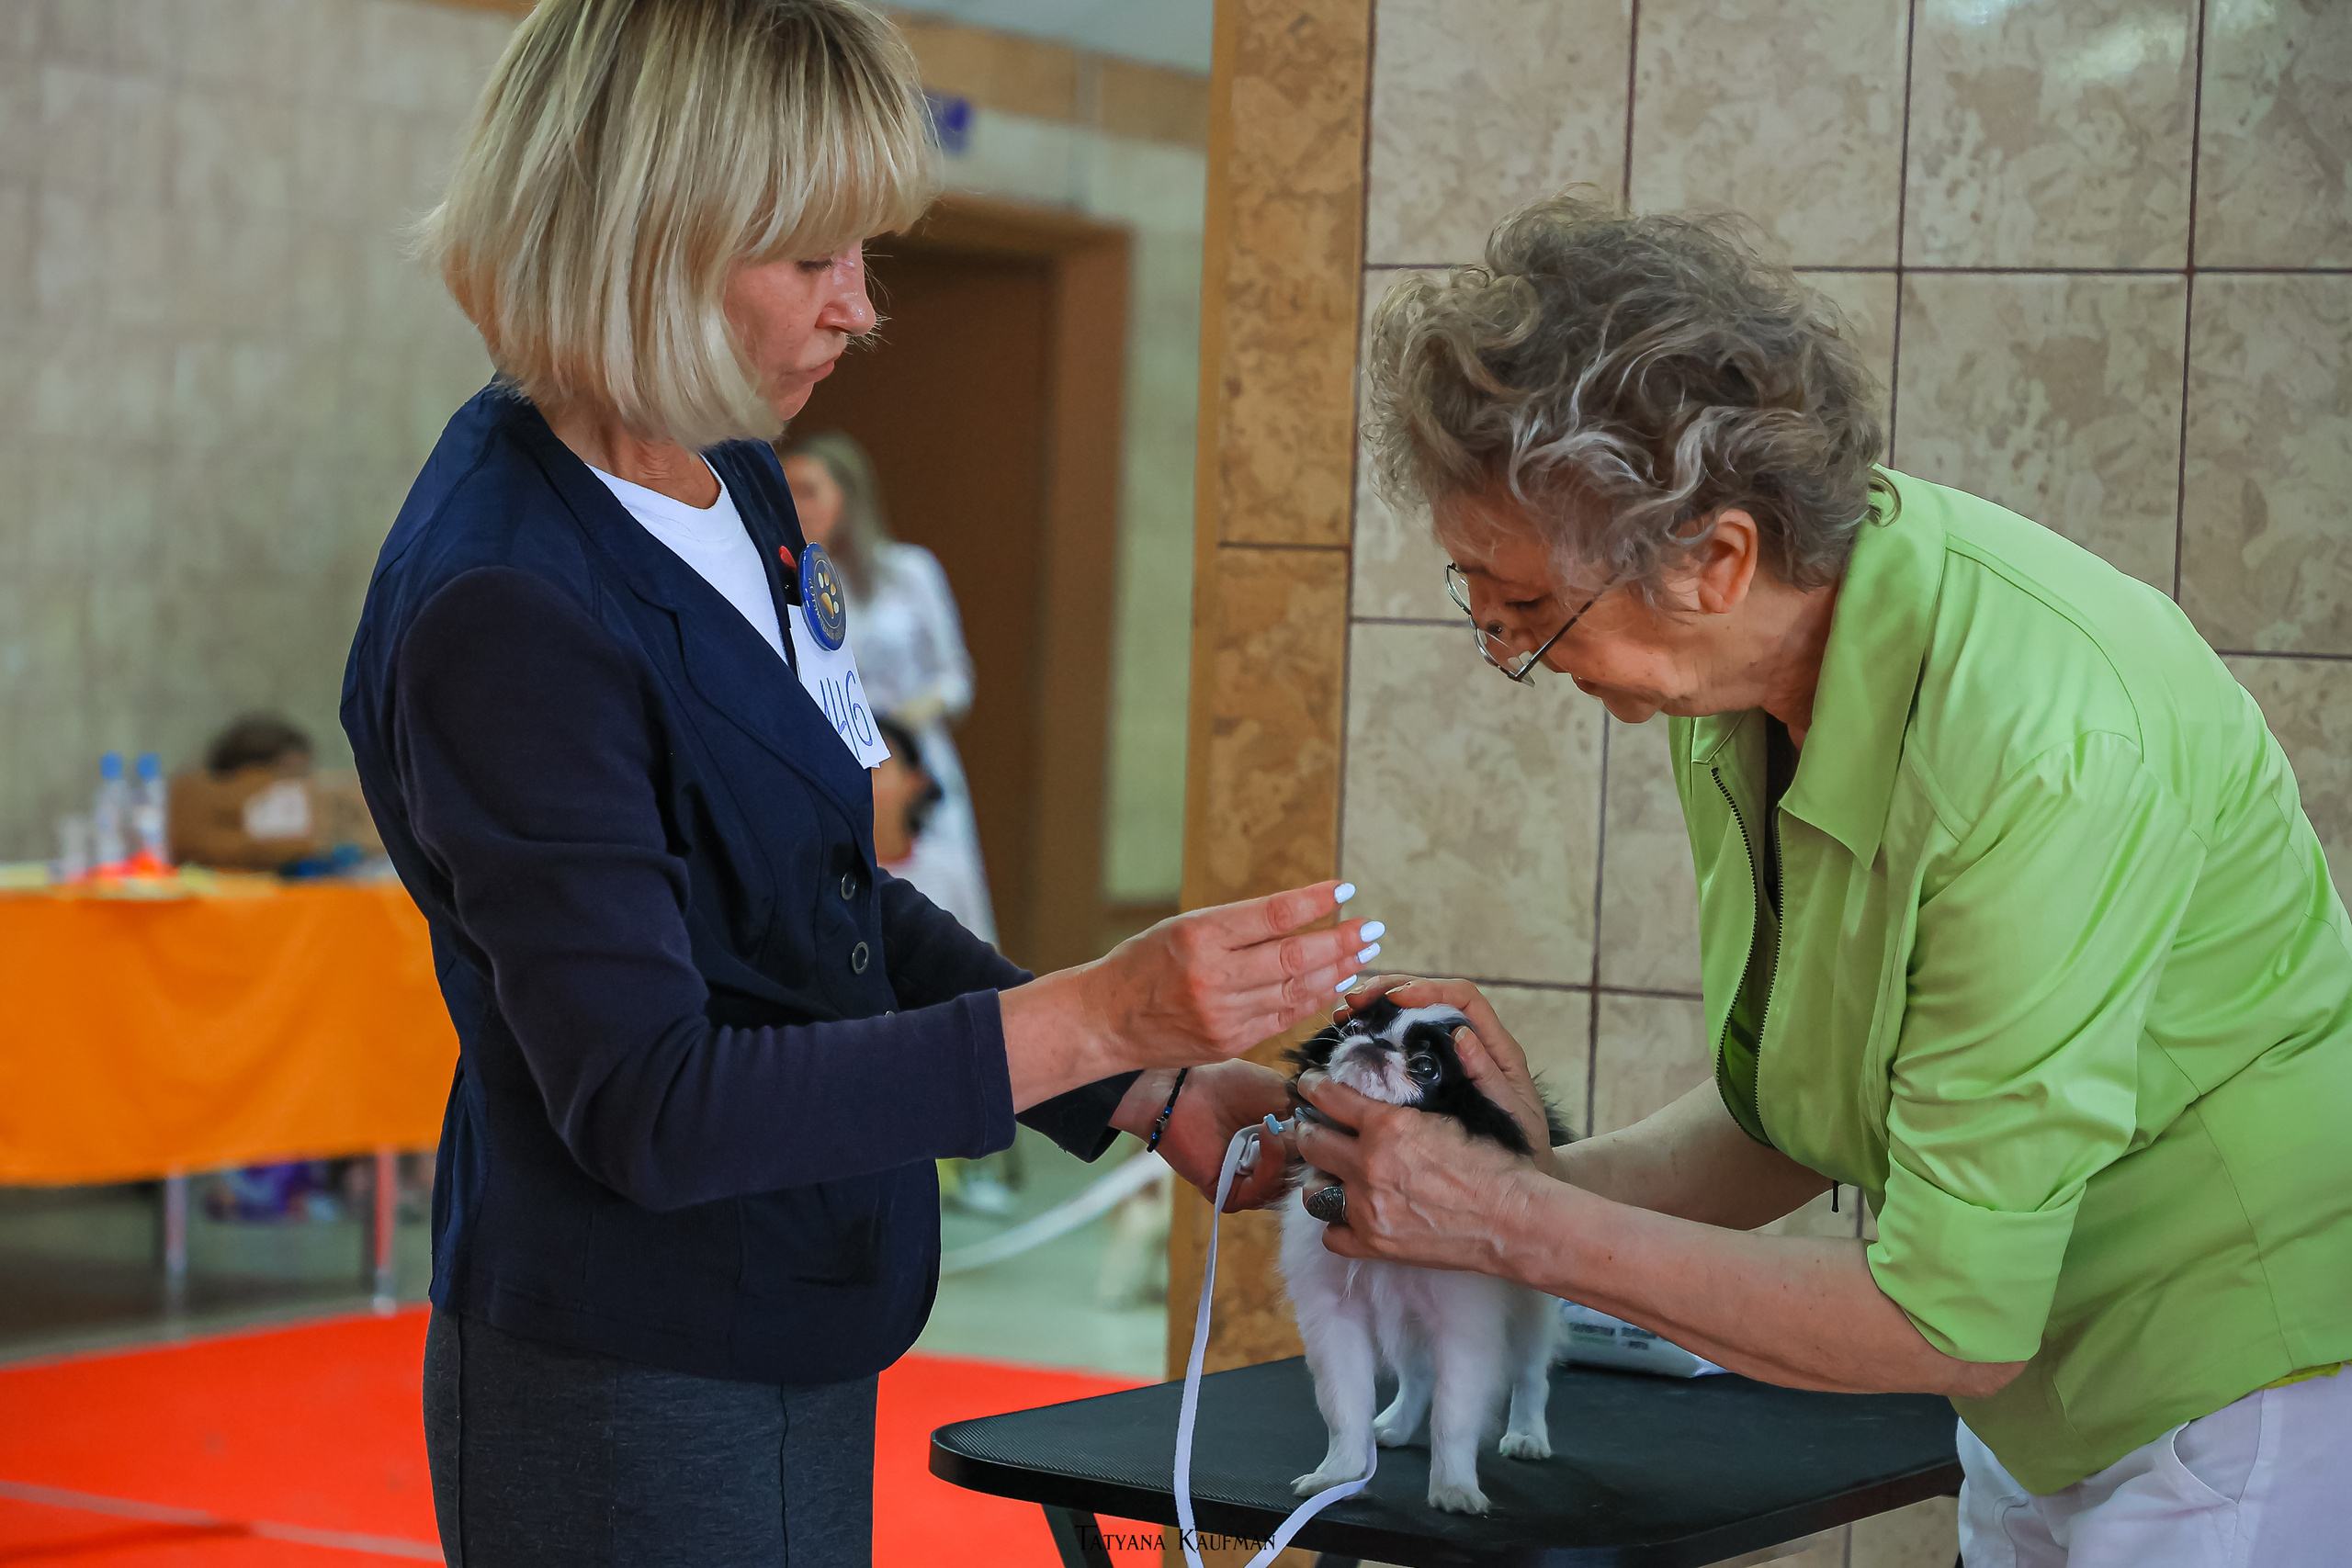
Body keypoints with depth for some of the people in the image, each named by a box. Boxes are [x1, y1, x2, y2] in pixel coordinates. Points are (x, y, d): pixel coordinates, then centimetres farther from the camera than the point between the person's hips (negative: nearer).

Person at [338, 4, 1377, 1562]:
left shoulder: (733, 485, 4)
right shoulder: (500, 613, -22)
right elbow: (648, 1109, -24)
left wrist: (1152, 1096, 6)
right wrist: (1091, 1017, -28)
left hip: (793, 1345, 8)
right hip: (629, 1391, -8)